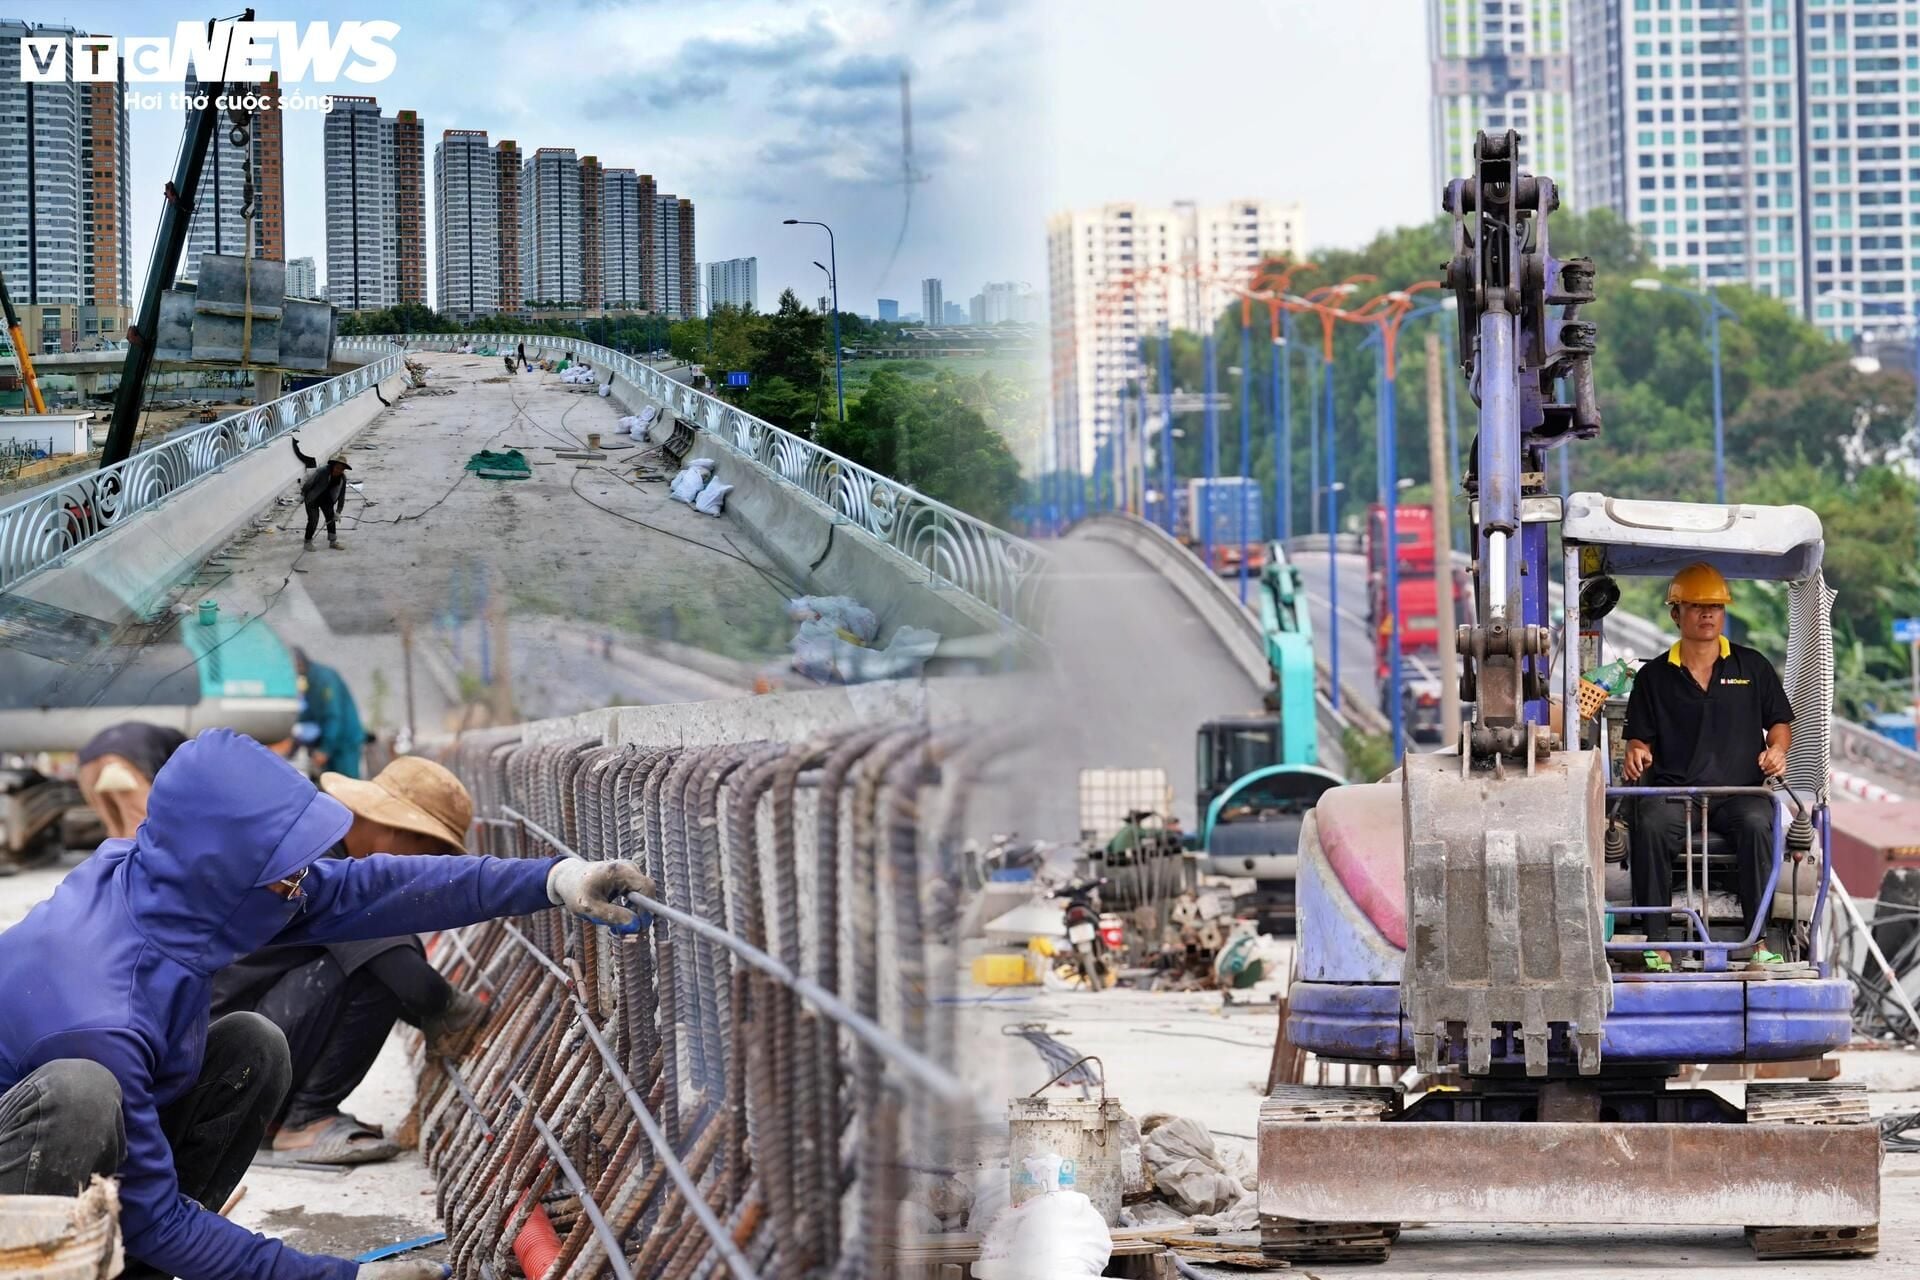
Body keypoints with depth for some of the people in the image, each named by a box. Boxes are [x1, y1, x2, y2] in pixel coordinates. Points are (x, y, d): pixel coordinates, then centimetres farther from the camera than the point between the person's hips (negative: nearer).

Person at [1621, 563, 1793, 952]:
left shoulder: (1752, 667, 17)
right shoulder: (1654, 676, 17)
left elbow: (1780, 721, 21)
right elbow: (1640, 737, 18)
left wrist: (1777, 749, -1)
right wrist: (1636, 754, -6)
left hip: (1739, 789, 0)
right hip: (1673, 789, 0)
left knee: (1756, 824, -35)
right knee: (1649, 826, -33)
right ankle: (1655, 939, -29)